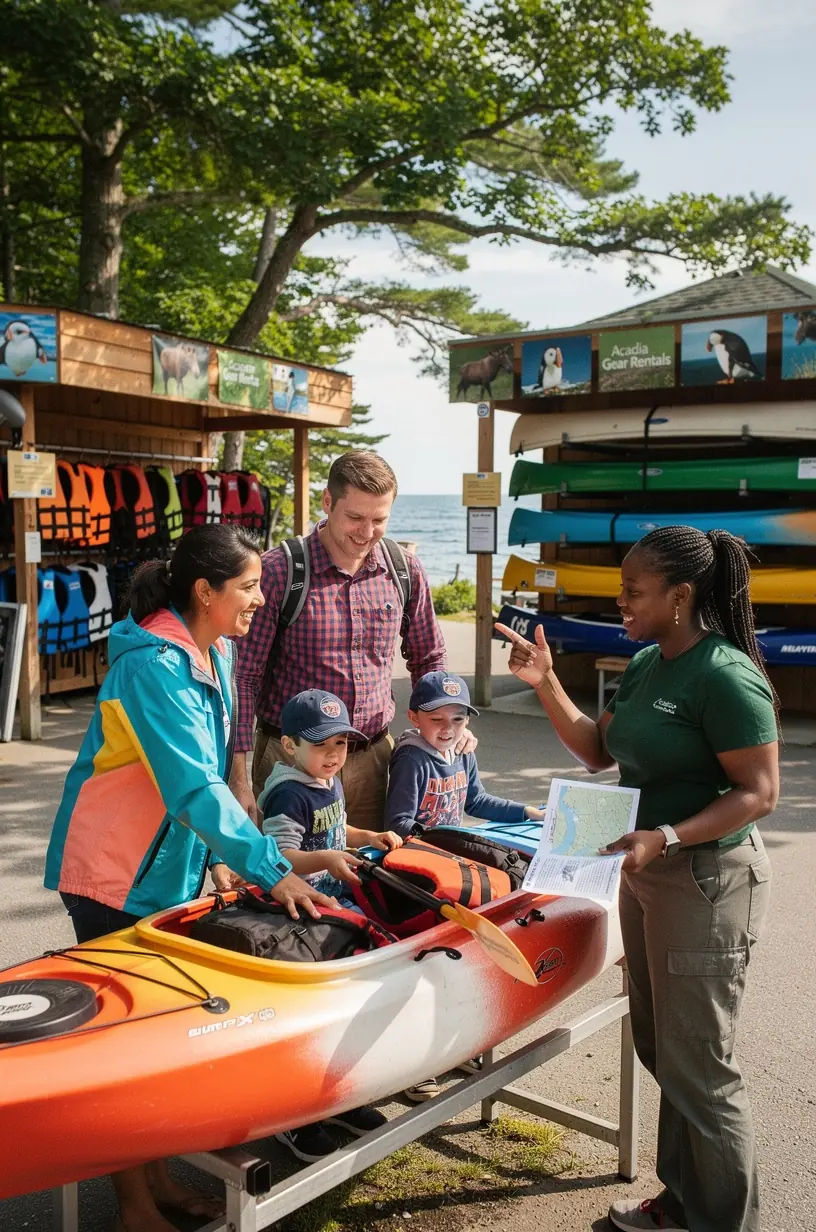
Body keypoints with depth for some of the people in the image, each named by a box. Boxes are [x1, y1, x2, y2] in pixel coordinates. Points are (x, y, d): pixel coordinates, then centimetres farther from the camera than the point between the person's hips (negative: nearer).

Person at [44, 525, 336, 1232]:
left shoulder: (215, 651, 2)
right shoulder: (152, 665, -26)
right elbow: (194, 787, -32)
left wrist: (217, 853, 8)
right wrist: (273, 871, -32)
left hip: (172, 866, 8)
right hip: (114, 873, -8)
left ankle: (155, 1174, 30)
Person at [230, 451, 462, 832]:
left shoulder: (405, 571, 1)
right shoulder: (277, 571, -11)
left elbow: (427, 659, 17)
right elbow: (244, 676, -9)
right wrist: (239, 779, -12)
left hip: (371, 757, 4)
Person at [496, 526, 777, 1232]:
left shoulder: (725, 676, -21)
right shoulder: (646, 665, 6)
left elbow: (759, 793, -21)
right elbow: (597, 752, 10)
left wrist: (667, 838, -30)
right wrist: (546, 683, 0)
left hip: (707, 882, -9)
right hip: (647, 876, 9)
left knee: (698, 1067, 3)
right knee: (660, 1049, 20)